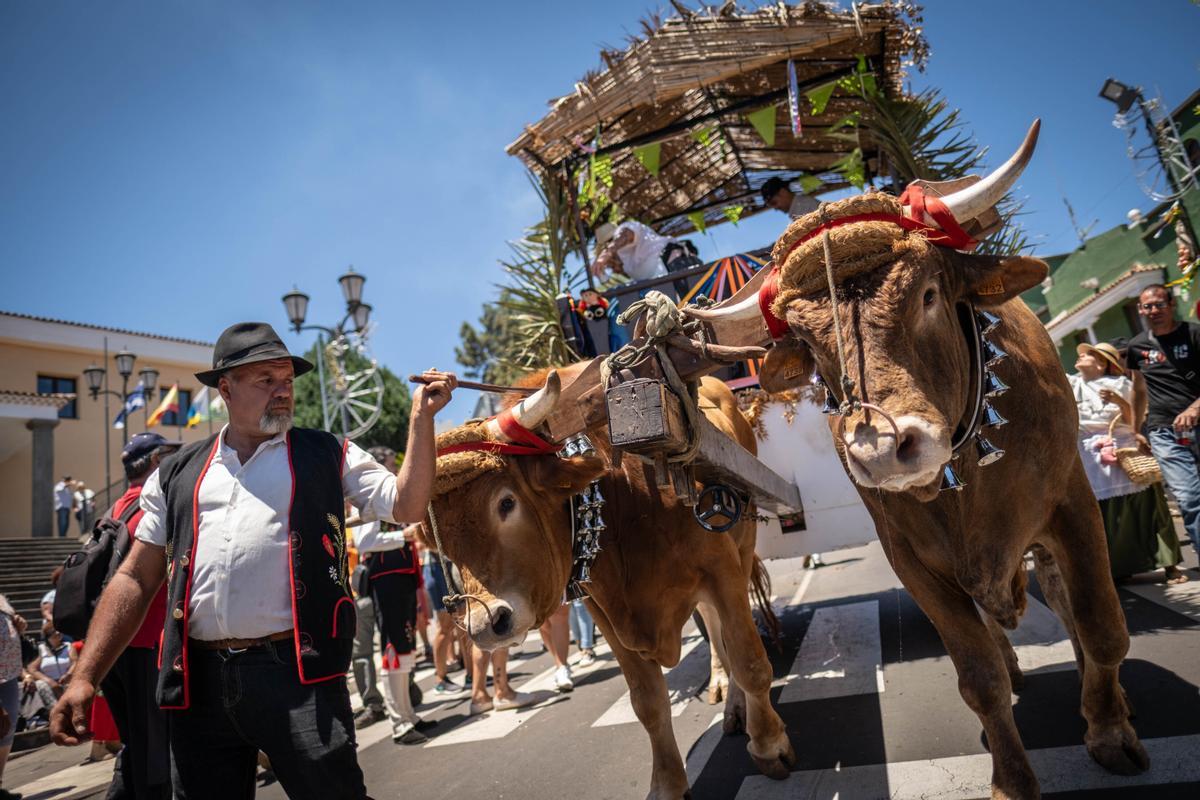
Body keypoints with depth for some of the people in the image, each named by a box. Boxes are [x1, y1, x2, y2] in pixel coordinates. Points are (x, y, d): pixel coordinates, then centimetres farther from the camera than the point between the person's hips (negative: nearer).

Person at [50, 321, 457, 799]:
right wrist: (85, 678, 6)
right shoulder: (178, 473, 13)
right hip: (198, 681, 3)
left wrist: (421, 417, -10)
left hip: (299, 671, -2)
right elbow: (136, 579, 13)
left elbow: (406, 506, -2)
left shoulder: (327, 457, 7)